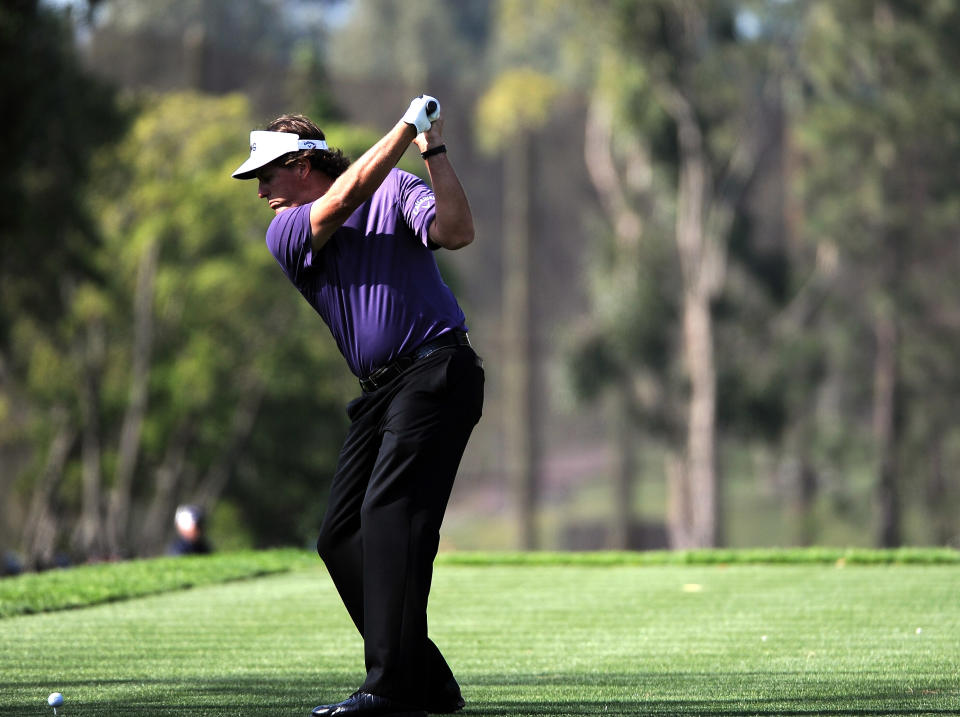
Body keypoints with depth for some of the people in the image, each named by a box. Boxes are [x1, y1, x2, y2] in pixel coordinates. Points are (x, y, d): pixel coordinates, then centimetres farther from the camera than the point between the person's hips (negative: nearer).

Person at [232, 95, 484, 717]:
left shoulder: (396, 190, 4)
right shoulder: (286, 234, 12)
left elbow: (456, 232, -13)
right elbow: (343, 199, -8)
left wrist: (434, 149, -17)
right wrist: (409, 126, -10)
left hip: (436, 372, -7)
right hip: (381, 389, 7)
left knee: (389, 514, -19)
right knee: (341, 539, 4)